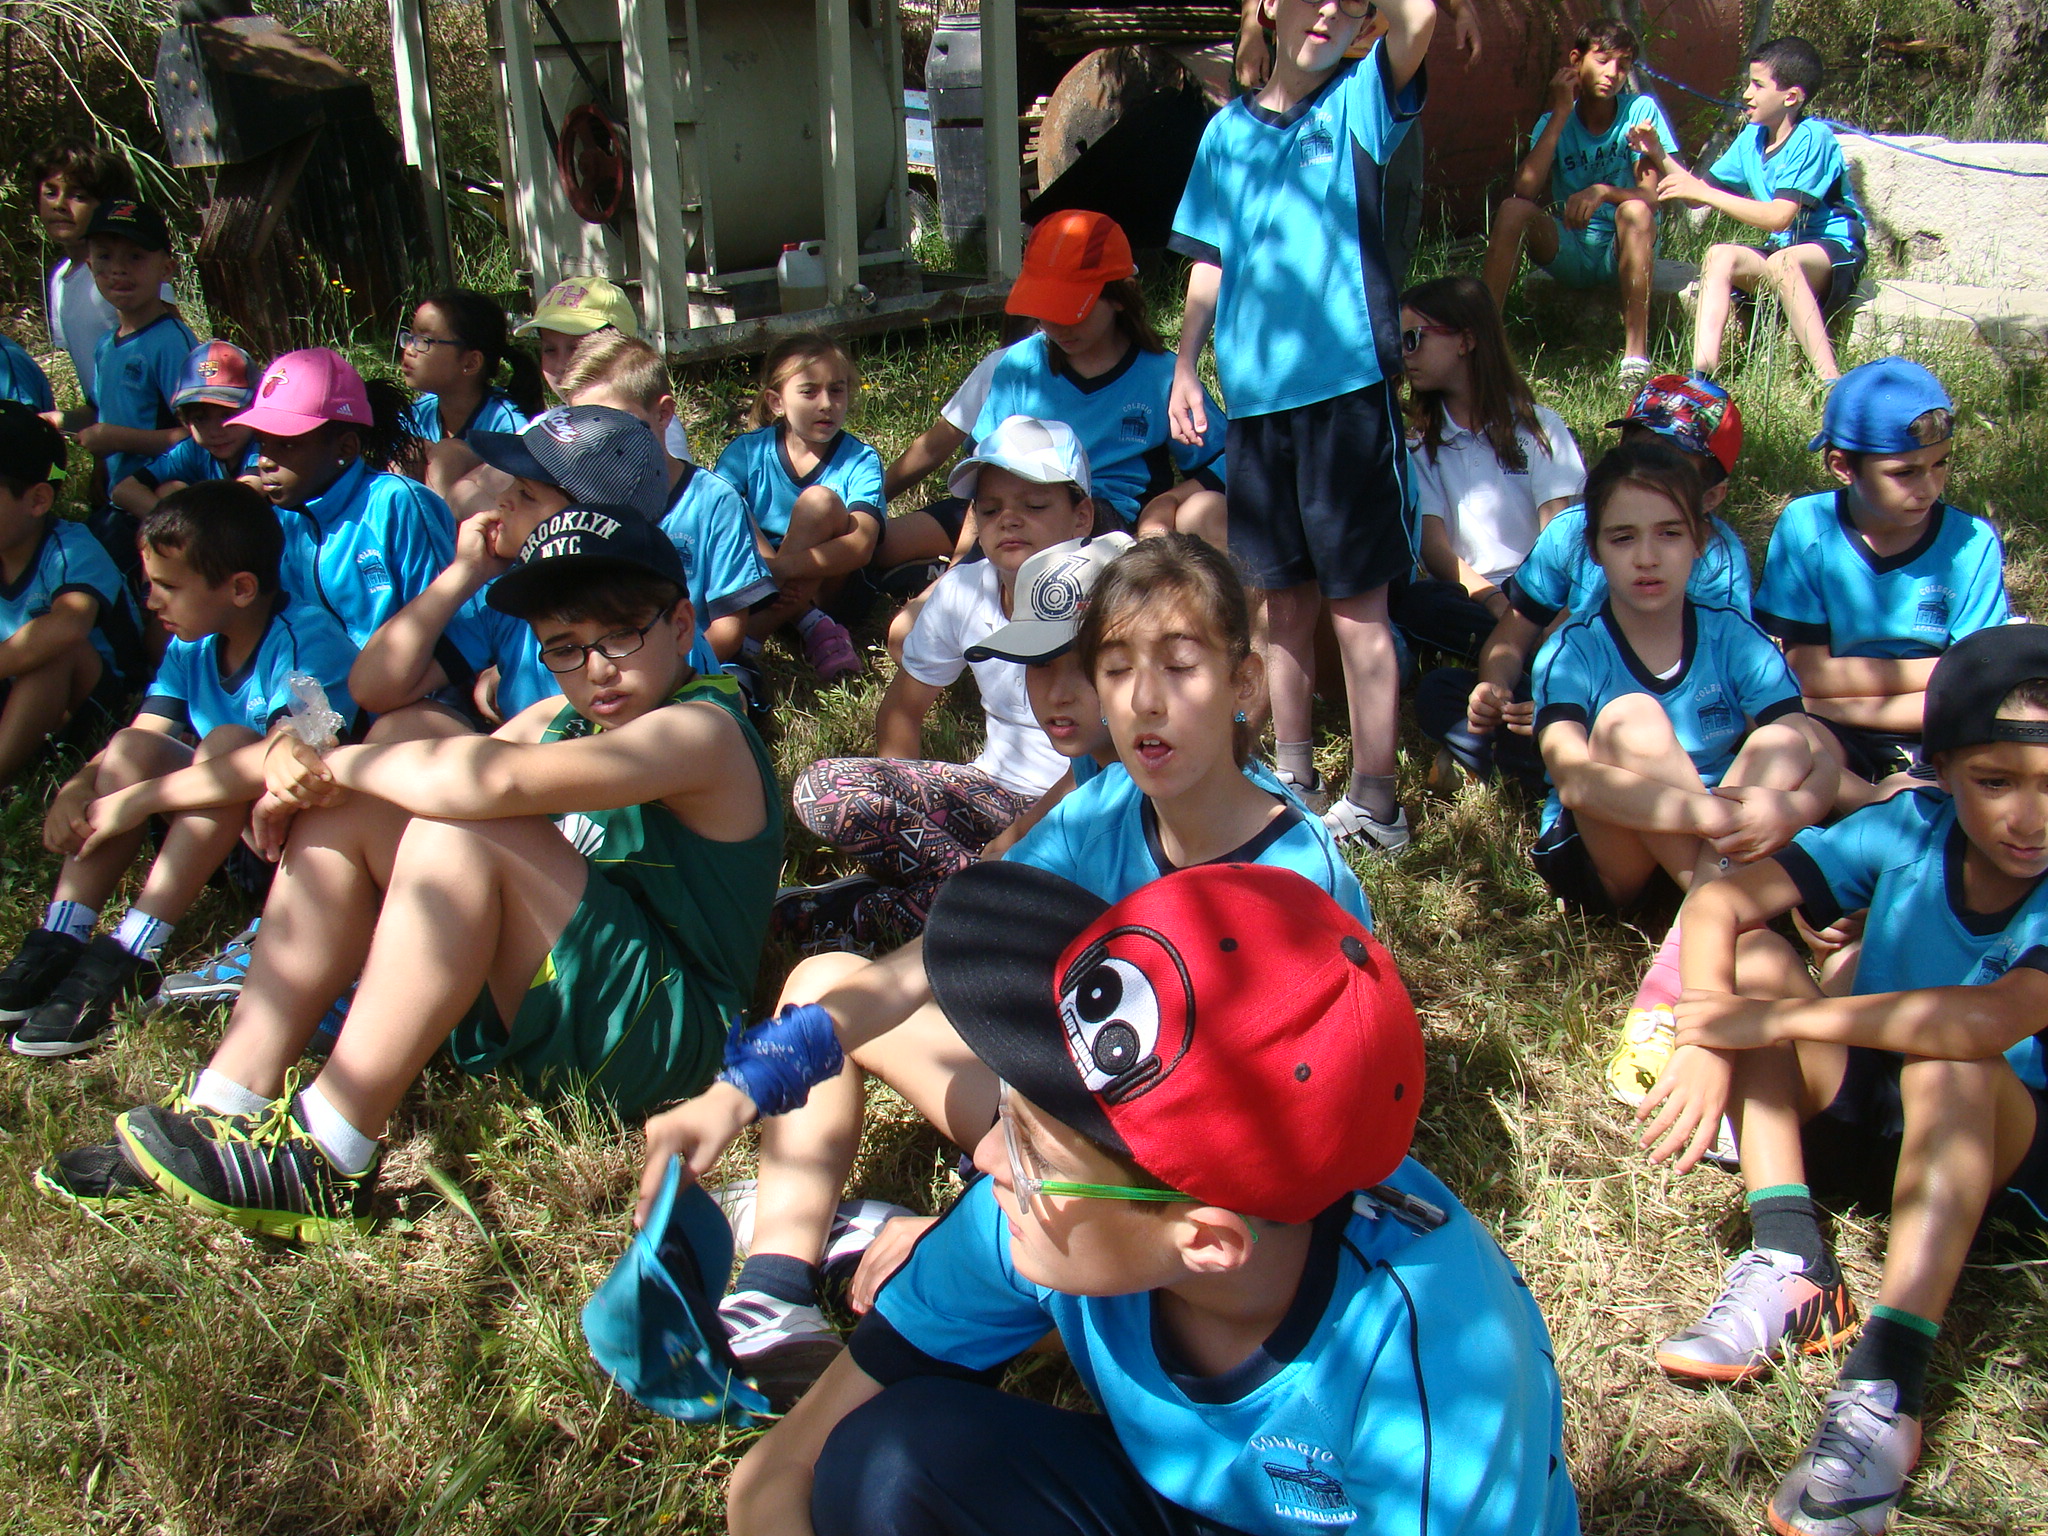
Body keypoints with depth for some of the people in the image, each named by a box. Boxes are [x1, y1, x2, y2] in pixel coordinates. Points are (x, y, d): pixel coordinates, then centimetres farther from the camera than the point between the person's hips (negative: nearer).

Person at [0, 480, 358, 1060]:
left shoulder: (308, 641, -23)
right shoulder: (192, 645, 1)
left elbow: (288, 757, -39)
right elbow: (137, 740, 1)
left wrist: (137, 800, -33)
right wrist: (78, 787, -22)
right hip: (221, 832, 7)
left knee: (228, 743, -29)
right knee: (134, 747, -13)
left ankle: (122, 962, -29)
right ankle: (59, 943, -16)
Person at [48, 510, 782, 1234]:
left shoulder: (702, 731, -15)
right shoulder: (558, 719, 15)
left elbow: (493, 779, -31)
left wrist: (344, 764, -15)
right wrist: (315, 779, -13)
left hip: (661, 1033, -8)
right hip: (531, 1017, 9)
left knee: (460, 829, -28)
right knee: (343, 813, 1)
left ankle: (326, 1164, -25)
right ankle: (229, 1110, -7)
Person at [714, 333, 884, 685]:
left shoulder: (860, 460, -8)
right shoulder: (746, 451, -3)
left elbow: (861, 545, -25)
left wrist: (784, 567, -40)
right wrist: (762, 567, -35)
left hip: (825, 579, -2)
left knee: (819, 500, -28)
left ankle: (754, 631, -30)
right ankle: (809, 622, -28)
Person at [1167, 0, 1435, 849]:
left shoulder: (1358, 102, 3)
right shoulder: (1227, 130, 14)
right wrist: (1185, 366, 10)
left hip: (1345, 387, -4)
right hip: (1254, 395, 4)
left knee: (1356, 599, -3)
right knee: (1284, 595, 12)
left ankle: (1374, 802, 4)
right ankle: (1292, 774, 26)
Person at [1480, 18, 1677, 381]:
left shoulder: (1641, 110, -8)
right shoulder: (1555, 120, -2)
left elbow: (1650, 197, -16)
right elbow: (1525, 190, -19)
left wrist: (1604, 191, -36)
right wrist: (1560, 113, -19)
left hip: (1625, 253, -2)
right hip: (1570, 252, 2)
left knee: (1634, 210, -34)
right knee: (1513, 209, -23)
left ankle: (1636, 354, -36)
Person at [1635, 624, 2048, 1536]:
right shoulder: (1909, 830, -13)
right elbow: (1719, 902, -17)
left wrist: (1776, 1020, -35)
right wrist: (1711, 1038, -33)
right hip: (1860, 1115, 4)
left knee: (1950, 1065, -36)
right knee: (1752, 955, -18)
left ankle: (1885, 1389, -39)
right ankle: (1789, 1267, -26)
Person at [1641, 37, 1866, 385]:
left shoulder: (1812, 138, -15)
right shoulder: (1753, 137, 8)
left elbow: (1780, 217, -25)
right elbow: (1700, 195, 13)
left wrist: (1704, 192, -23)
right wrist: (1659, 156, -1)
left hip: (1836, 251, -7)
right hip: (1783, 249, 7)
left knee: (1782, 262, -37)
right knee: (1720, 255, -19)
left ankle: (1833, 385, -42)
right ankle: (1703, 372, -35)